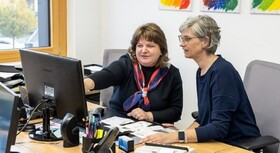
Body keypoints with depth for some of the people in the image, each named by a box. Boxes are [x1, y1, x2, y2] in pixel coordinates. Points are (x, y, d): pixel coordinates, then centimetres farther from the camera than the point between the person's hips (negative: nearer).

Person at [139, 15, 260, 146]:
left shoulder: (222, 71, -19)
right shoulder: (201, 71, 5)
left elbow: (219, 128, -25)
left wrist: (177, 137, -29)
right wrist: (183, 132, -3)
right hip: (219, 142, 7)